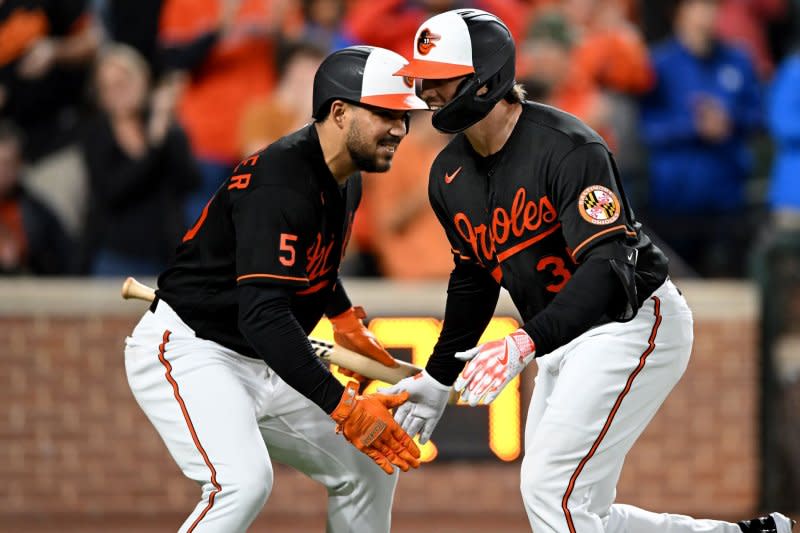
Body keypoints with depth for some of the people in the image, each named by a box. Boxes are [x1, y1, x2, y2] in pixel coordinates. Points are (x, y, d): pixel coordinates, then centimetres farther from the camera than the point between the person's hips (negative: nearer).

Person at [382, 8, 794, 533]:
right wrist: (438, 377, 20)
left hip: (634, 324, -9)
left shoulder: (566, 147, -23)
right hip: (565, 340, 9)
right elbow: (473, 279, 19)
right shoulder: (449, 175, 2)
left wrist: (525, 343, -45)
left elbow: (608, 268, -32)